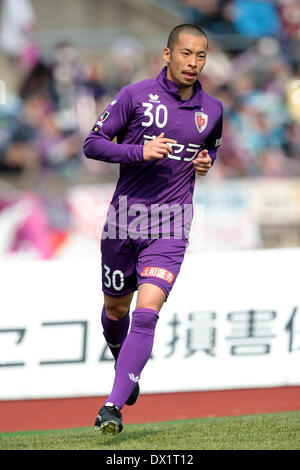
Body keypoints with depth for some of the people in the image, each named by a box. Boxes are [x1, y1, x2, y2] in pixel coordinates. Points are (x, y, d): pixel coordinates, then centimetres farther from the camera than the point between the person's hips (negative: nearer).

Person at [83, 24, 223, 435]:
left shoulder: (212, 110, 5)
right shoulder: (135, 96, -6)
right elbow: (92, 144, -4)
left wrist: (206, 162, 2)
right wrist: (140, 151, -18)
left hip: (170, 225, 0)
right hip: (125, 218, 0)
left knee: (147, 312, -16)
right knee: (116, 310, 14)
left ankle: (114, 406, -19)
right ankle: (122, 364, 47)